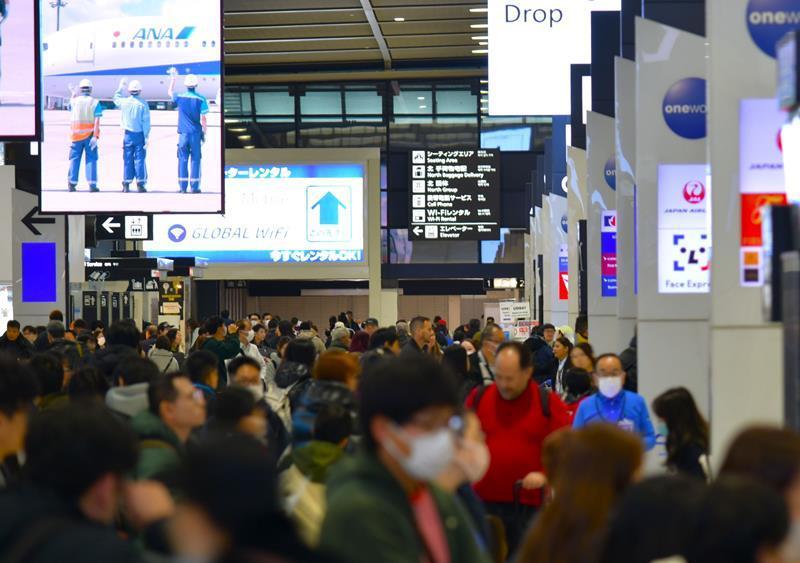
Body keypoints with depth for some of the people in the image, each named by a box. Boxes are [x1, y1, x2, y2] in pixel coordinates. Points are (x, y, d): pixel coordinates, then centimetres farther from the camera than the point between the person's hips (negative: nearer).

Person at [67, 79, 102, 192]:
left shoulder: (75, 101, 2)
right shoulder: (95, 102, -4)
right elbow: (97, 120, -13)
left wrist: (73, 93, 47)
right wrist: (95, 136, -15)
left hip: (76, 134, 2)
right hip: (90, 134, -2)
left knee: (74, 159, 8)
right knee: (91, 159, 2)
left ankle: (72, 184, 5)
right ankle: (92, 184, -2)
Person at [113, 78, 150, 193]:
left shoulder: (124, 102, 0)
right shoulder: (143, 104, -8)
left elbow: (116, 98, 25)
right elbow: (146, 122, -8)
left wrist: (120, 87, 37)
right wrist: (147, 136, -5)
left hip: (128, 135, 2)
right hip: (140, 135, -2)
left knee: (127, 160, 6)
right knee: (139, 159, 0)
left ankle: (126, 184, 6)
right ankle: (140, 184, -1)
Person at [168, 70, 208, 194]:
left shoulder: (180, 97, 0)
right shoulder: (201, 99, -6)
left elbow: (169, 92, 24)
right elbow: (203, 120, -6)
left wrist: (173, 78, 33)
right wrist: (205, 133, 6)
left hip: (183, 133, 2)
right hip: (196, 133, -2)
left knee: (183, 160, 6)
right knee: (195, 160, 3)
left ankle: (183, 187, 4)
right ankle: (194, 187, 0)